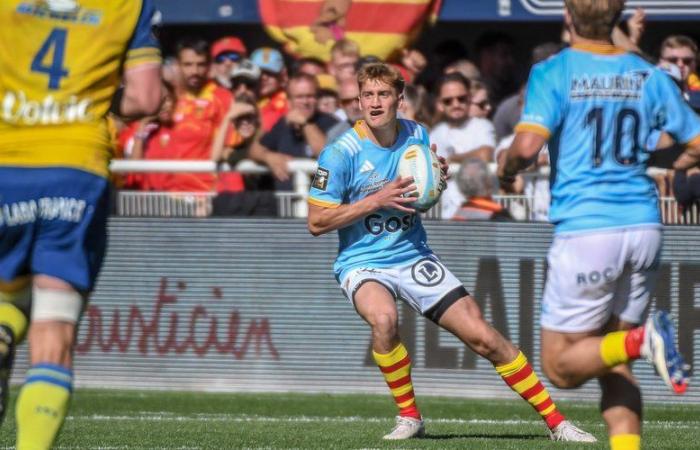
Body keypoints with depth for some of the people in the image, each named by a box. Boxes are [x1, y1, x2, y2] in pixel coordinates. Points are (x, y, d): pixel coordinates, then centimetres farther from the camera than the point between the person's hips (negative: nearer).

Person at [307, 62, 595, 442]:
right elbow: (316, 223, -13)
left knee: (482, 336, -4)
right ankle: (409, 417, -15)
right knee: (383, 318, -36)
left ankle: (556, 421, 6)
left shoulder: (417, 136, 0)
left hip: (413, 256, 4)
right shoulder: (341, 153, -14)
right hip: (362, 263, -4)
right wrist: (376, 200, -21)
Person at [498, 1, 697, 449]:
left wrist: (507, 170, 4)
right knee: (613, 364, 15)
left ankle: (640, 340, -22)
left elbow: (528, 146, -18)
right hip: (643, 227, 5)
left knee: (561, 367, 5)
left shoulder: (554, 73, -6)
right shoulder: (649, 76, 6)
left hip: (585, 229, -5)